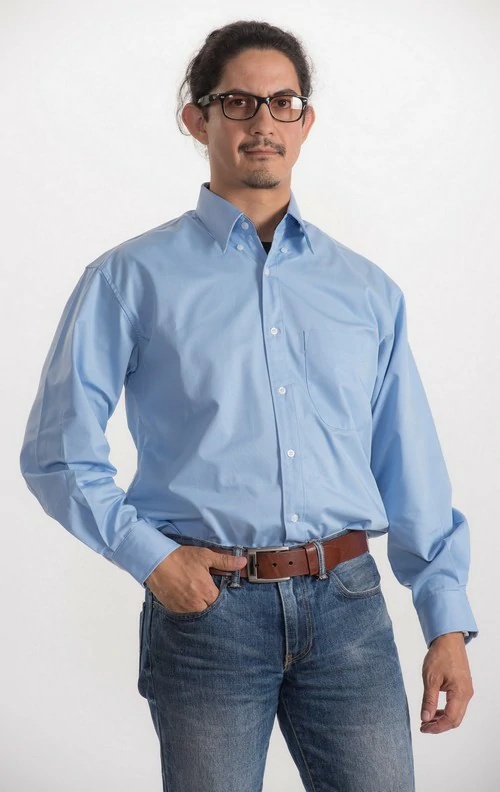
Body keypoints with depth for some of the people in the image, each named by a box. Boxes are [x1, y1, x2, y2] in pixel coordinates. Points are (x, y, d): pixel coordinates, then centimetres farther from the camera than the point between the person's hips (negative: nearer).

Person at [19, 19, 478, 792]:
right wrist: (149, 555, -9)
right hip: (208, 606, -2)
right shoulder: (131, 279, 3)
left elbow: (411, 469, 10)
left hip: (348, 607, 3)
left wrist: (448, 621, 5)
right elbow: (58, 454, 1)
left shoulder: (368, 290, 12)